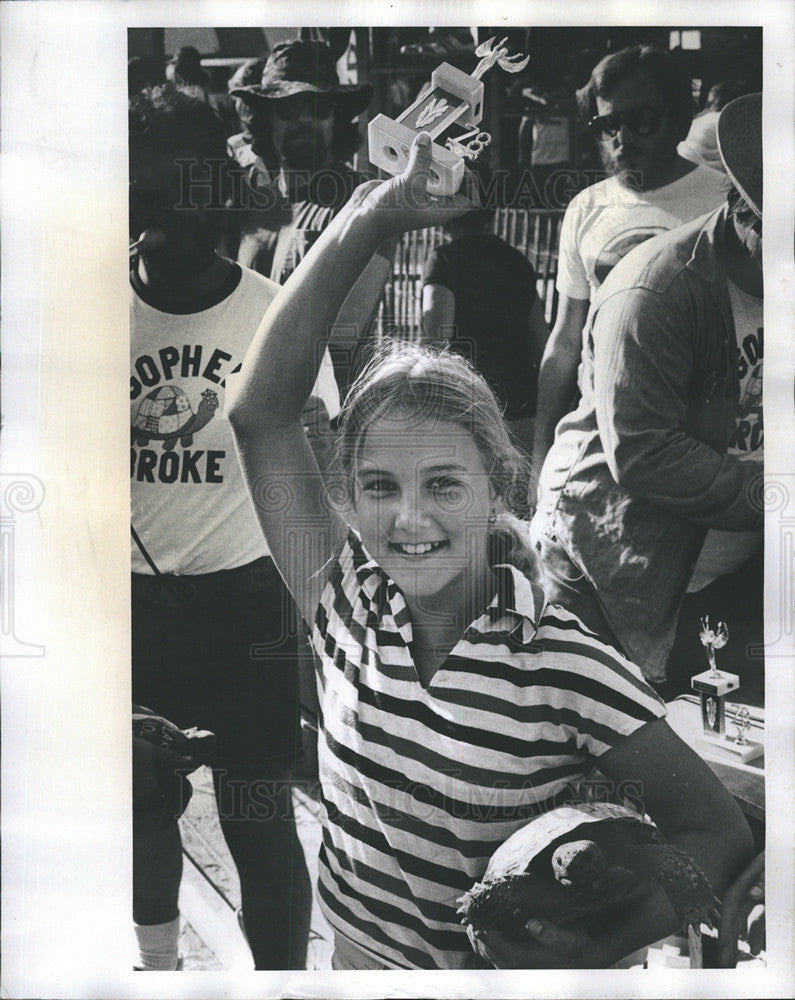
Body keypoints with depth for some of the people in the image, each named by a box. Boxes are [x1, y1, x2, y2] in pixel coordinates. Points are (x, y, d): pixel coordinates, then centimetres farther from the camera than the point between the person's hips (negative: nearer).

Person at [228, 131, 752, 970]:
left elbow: (718, 833, -16)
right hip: (354, 950, 4)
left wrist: (598, 951, -32)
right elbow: (260, 416, -20)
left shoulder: (566, 667, -24)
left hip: (499, 964, -3)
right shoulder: (347, 603, -15)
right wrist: (367, 218, -23)